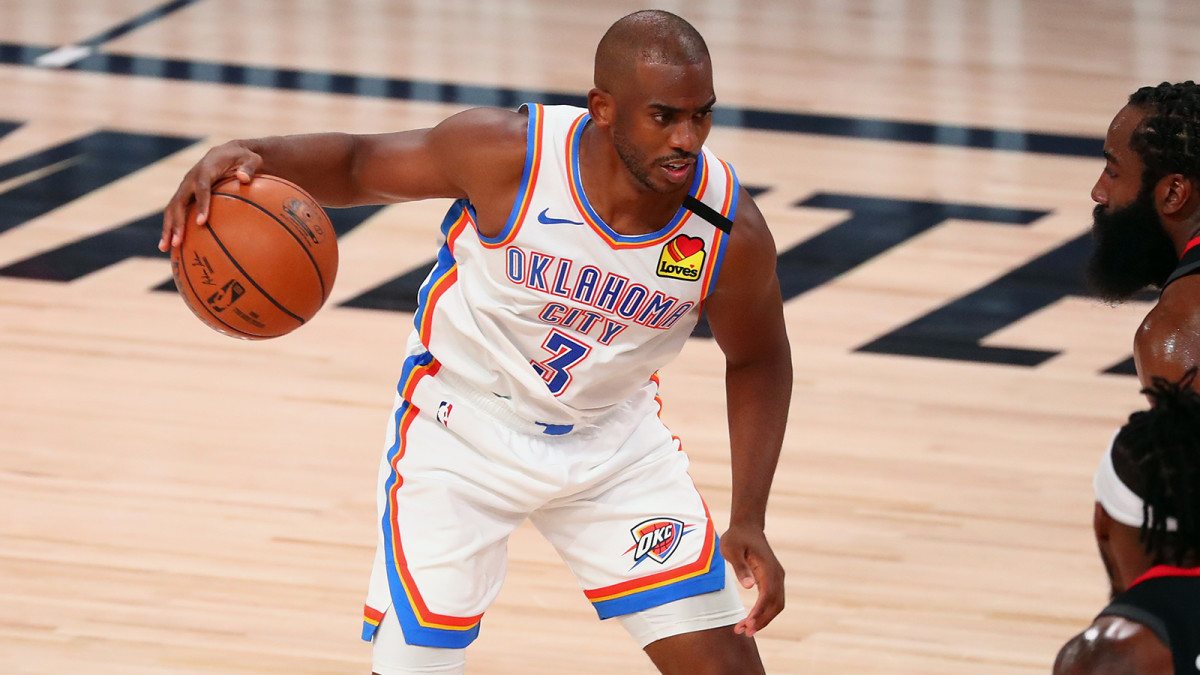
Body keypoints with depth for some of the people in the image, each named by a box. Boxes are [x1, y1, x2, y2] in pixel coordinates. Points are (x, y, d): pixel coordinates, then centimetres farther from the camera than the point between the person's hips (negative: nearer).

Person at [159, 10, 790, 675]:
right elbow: (359, 163, -11)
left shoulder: (731, 232, -22)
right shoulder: (508, 154, -28)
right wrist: (250, 154, -31)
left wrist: (750, 523, -8)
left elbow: (757, 361, -2)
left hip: (614, 441, 2)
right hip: (464, 433, -2)